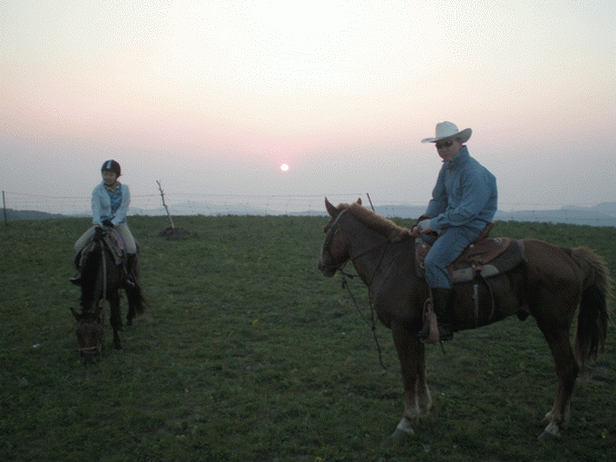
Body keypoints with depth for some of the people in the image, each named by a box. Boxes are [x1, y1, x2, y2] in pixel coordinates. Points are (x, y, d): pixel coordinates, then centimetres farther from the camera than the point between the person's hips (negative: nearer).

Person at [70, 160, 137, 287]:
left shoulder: (124, 189, -5)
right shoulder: (97, 190, -6)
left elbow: (123, 209, -9)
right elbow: (96, 208, -16)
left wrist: (113, 222, -21)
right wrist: (97, 224, -32)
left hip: (119, 224, -1)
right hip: (102, 223, 2)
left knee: (131, 249, -25)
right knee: (79, 245, -10)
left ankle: (127, 276, -4)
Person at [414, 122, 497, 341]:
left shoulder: (475, 173, -19)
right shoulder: (447, 168, 11)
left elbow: (467, 211, -24)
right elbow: (438, 200, 17)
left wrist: (434, 223, -20)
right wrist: (426, 219, -1)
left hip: (472, 226, -10)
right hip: (452, 221, 10)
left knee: (434, 261, -28)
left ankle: (444, 324, -22)